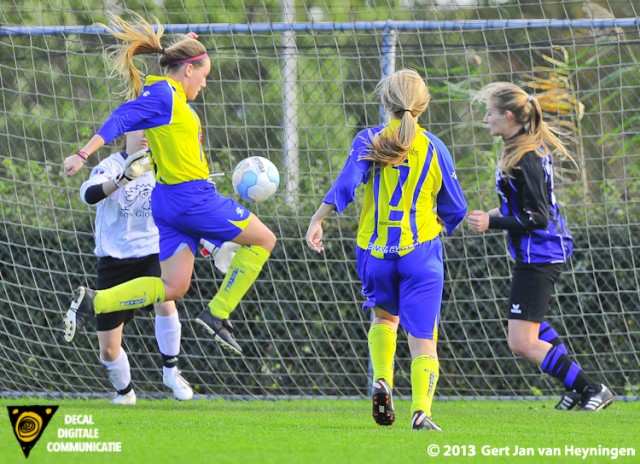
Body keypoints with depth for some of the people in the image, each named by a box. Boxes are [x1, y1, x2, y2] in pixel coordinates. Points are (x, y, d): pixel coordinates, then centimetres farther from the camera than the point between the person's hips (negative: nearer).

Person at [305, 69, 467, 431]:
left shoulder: (370, 141, -1)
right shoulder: (434, 149, 2)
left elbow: (345, 185, -14)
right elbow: (456, 209, 7)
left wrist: (317, 220, -12)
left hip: (375, 251, 1)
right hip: (421, 252, -1)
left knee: (384, 316, 28)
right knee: (423, 337, -2)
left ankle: (382, 381, 5)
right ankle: (421, 410, -21)